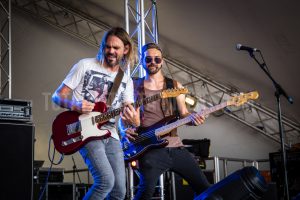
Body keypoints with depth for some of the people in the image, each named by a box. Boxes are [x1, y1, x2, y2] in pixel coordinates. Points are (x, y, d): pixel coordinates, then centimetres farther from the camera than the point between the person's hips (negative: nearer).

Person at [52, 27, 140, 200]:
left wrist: (134, 120, -20)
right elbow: (58, 96, 1)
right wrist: (75, 106, -20)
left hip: (110, 135, 5)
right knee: (106, 180, -24)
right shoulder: (85, 66, 0)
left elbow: (128, 114, 4)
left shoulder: (126, 81, 12)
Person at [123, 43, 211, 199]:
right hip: (150, 149, -3)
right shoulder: (134, 86, 8)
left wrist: (193, 118, -11)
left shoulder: (175, 86, 14)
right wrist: (125, 130, -11)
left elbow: (183, 114, 11)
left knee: (204, 187, 4)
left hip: (175, 147, 4)